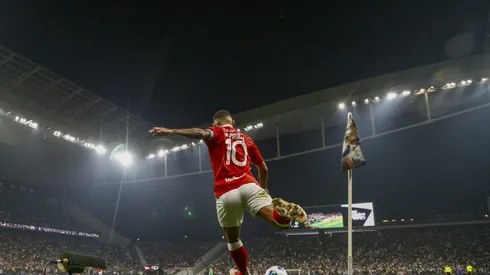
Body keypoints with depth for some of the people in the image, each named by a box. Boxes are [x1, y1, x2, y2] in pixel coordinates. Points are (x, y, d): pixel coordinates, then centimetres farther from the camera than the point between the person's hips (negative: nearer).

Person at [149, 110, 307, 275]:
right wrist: (263, 188, 47)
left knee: (233, 239, 16)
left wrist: (172, 131, -24)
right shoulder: (246, 139, 25)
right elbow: (263, 168, 29)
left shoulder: (217, 133, 13)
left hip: (226, 193, -2)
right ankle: (284, 212, -48)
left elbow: (202, 133, -13)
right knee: (280, 220, -16)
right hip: (248, 185, 2)